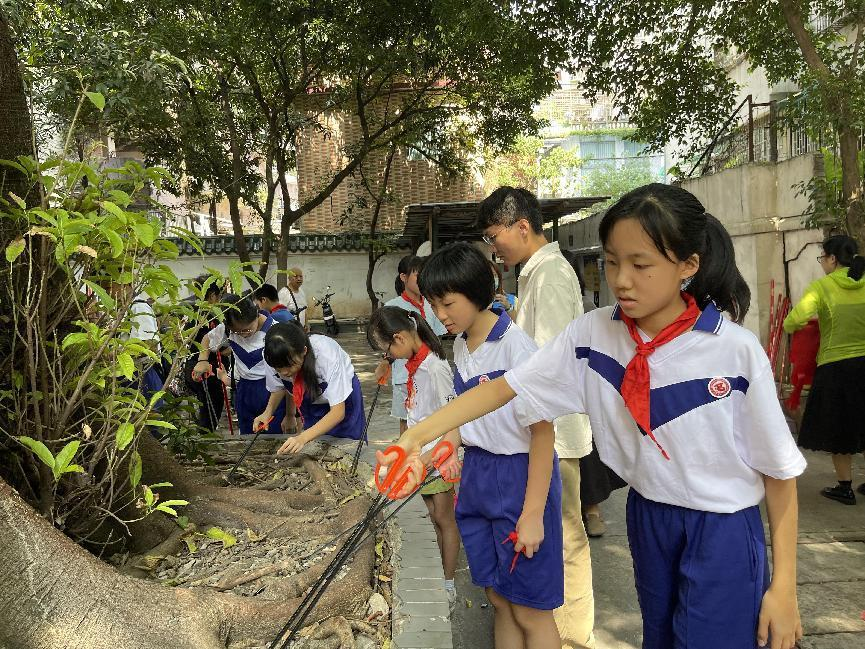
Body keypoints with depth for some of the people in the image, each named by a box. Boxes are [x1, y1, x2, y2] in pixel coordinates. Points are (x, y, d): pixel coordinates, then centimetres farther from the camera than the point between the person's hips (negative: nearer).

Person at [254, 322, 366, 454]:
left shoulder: (327, 355, -40)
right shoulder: (276, 359, -27)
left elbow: (338, 411, -38)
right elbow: (280, 387, -3)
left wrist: (303, 438, -51)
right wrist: (268, 412, -22)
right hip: (311, 403, 3)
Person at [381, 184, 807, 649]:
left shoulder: (736, 349, -20)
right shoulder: (592, 334, -11)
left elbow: (780, 469, -12)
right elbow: (505, 387, -10)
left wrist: (783, 585, -9)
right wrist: (417, 435, -19)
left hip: (723, 532, -4)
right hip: (647, 518, 4)